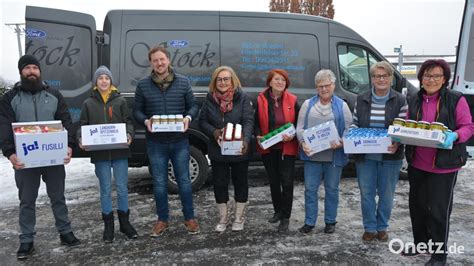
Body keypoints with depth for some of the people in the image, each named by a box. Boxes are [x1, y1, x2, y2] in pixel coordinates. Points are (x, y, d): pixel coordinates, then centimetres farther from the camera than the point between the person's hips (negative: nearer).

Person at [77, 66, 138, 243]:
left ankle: (124, 222, 21)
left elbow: (129, 122, 3)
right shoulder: (88, 104, 7)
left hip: (120, 151, 0)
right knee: (106, 189, 8)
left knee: (122, 188, 5)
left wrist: (129, 135, -17)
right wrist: (81, 139, -13)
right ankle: (108, 226, 20)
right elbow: (83, 126, 7)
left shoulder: (120, 101, 6)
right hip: (100, 153, 1)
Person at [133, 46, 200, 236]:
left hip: (180, 141, 0)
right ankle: (162, 220, 26)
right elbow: (137, 111, 6)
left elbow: (193, 105, 7)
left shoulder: (183, 82, 2)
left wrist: (188, 118, -14)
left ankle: (189, 218, 24)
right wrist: (145, 121, -15)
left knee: (184, 181, 9)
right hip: (156, 143, 1)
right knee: (159, 183, 10)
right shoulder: (143, 85, 1)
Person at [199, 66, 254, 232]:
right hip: (218, 150, 2)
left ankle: (239, 219, 29)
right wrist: (213, 132, -16)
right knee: (219, 184, 10)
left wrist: (245, 140, -33)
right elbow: (202, 121, 4)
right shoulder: (210, 99, 1)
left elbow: (248, 121, -16)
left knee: (240, 182, 11)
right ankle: (223, 218, 28)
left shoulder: (242, 98, -7)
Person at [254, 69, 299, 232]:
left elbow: (298, 123, 2)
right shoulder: (261, 100, -1)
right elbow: (257, 123, 5)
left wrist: (293, 135, -16)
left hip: (287, 147, -2)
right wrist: (259, 136, -13)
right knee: (274, 181, 15)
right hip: (268, 148, 2)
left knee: (287, 182, -4)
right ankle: (278, 211, 33)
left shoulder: (292, 100, -2)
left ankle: (285, 217, 8)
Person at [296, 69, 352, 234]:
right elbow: (300, 128, 4)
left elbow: (348, 129, 1)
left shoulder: (341, 105, 5)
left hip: (334, 156, -1)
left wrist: (341, 143, -18)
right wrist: (303, 143, -13)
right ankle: (309, 222, 17)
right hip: (312, 155, 1)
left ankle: (330, 221, 24)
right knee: (310, 189, 5)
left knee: (332, 189, 10)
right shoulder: (308, 104, 7)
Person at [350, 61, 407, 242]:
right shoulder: (361, 99, 3)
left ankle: (382, 227, 29)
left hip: (390, 156, -1)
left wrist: (397, 143, -23)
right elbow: (355, 123, 9)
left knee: (386, 194, 10)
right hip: (365, 155, 1)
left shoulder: (400, 101, -2)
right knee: (366, 193, 8)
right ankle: (370, 228, 24)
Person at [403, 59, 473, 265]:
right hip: (417, 163, 5)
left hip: (444, 165, -5)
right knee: (416, 206, 15)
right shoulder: (415, 101, 7)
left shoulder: (456, 100, -7)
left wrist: (454, 136, -26)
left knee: (439, 210, 1)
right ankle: (421, 244, 35)